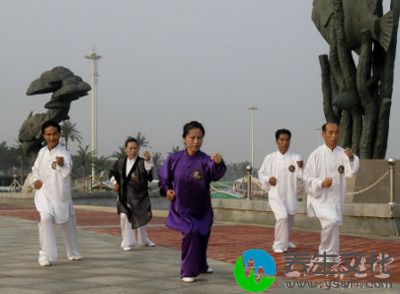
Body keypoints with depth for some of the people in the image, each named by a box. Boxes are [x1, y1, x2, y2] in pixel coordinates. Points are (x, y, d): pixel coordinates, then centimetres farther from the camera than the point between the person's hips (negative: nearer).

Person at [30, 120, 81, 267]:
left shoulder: (64, 153, -15)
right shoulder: (42, 152, 3)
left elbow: (66, 171, -35)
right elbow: (35, 169, 19)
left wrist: (62, 164, -58)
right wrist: (35, 180, -1)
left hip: (60, 194, -2)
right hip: (44, 193, 2)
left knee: (67, 223, 14)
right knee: (45, 218, -23)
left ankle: (73, 252, 40)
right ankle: (47, 255, -18)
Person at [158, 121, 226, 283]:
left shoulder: (205, 160, -16)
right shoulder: (174, 159, -9)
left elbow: (215, 174, -37)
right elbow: (163, 177, 7)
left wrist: (218, 163, -58)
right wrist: (166, 189, -11)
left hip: (202, 208, 2)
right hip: (182, 208, -1)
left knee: (202, 237, 19)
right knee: (191, 233, -22)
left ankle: (201, 265, 47)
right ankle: (188, 272, -8)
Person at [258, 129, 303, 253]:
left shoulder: (295, 157, -1)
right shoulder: (270, 158, 0)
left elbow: (300, 176, -9)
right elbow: (261, 173, 9)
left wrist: (301, 168, -29)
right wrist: (268, 179, -10)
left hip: (290, 195, 2)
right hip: (275, 194, -2)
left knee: (289, 220, 17)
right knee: (282, 217, -23)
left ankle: (284, 241, 45)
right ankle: (279, 245, -10)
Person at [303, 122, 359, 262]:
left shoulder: (343, 153, 1)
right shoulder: (316, 154, -8)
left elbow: (350, 171, -14)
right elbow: (307, 177, -7)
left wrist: (351, 157, -32)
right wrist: (321, 183, -24)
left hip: (336, 198, 4)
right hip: (320, 198, -4)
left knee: (333, 225, 14)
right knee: (331, 221, -25)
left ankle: (329, 255, 35)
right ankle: (328, 251, -6)